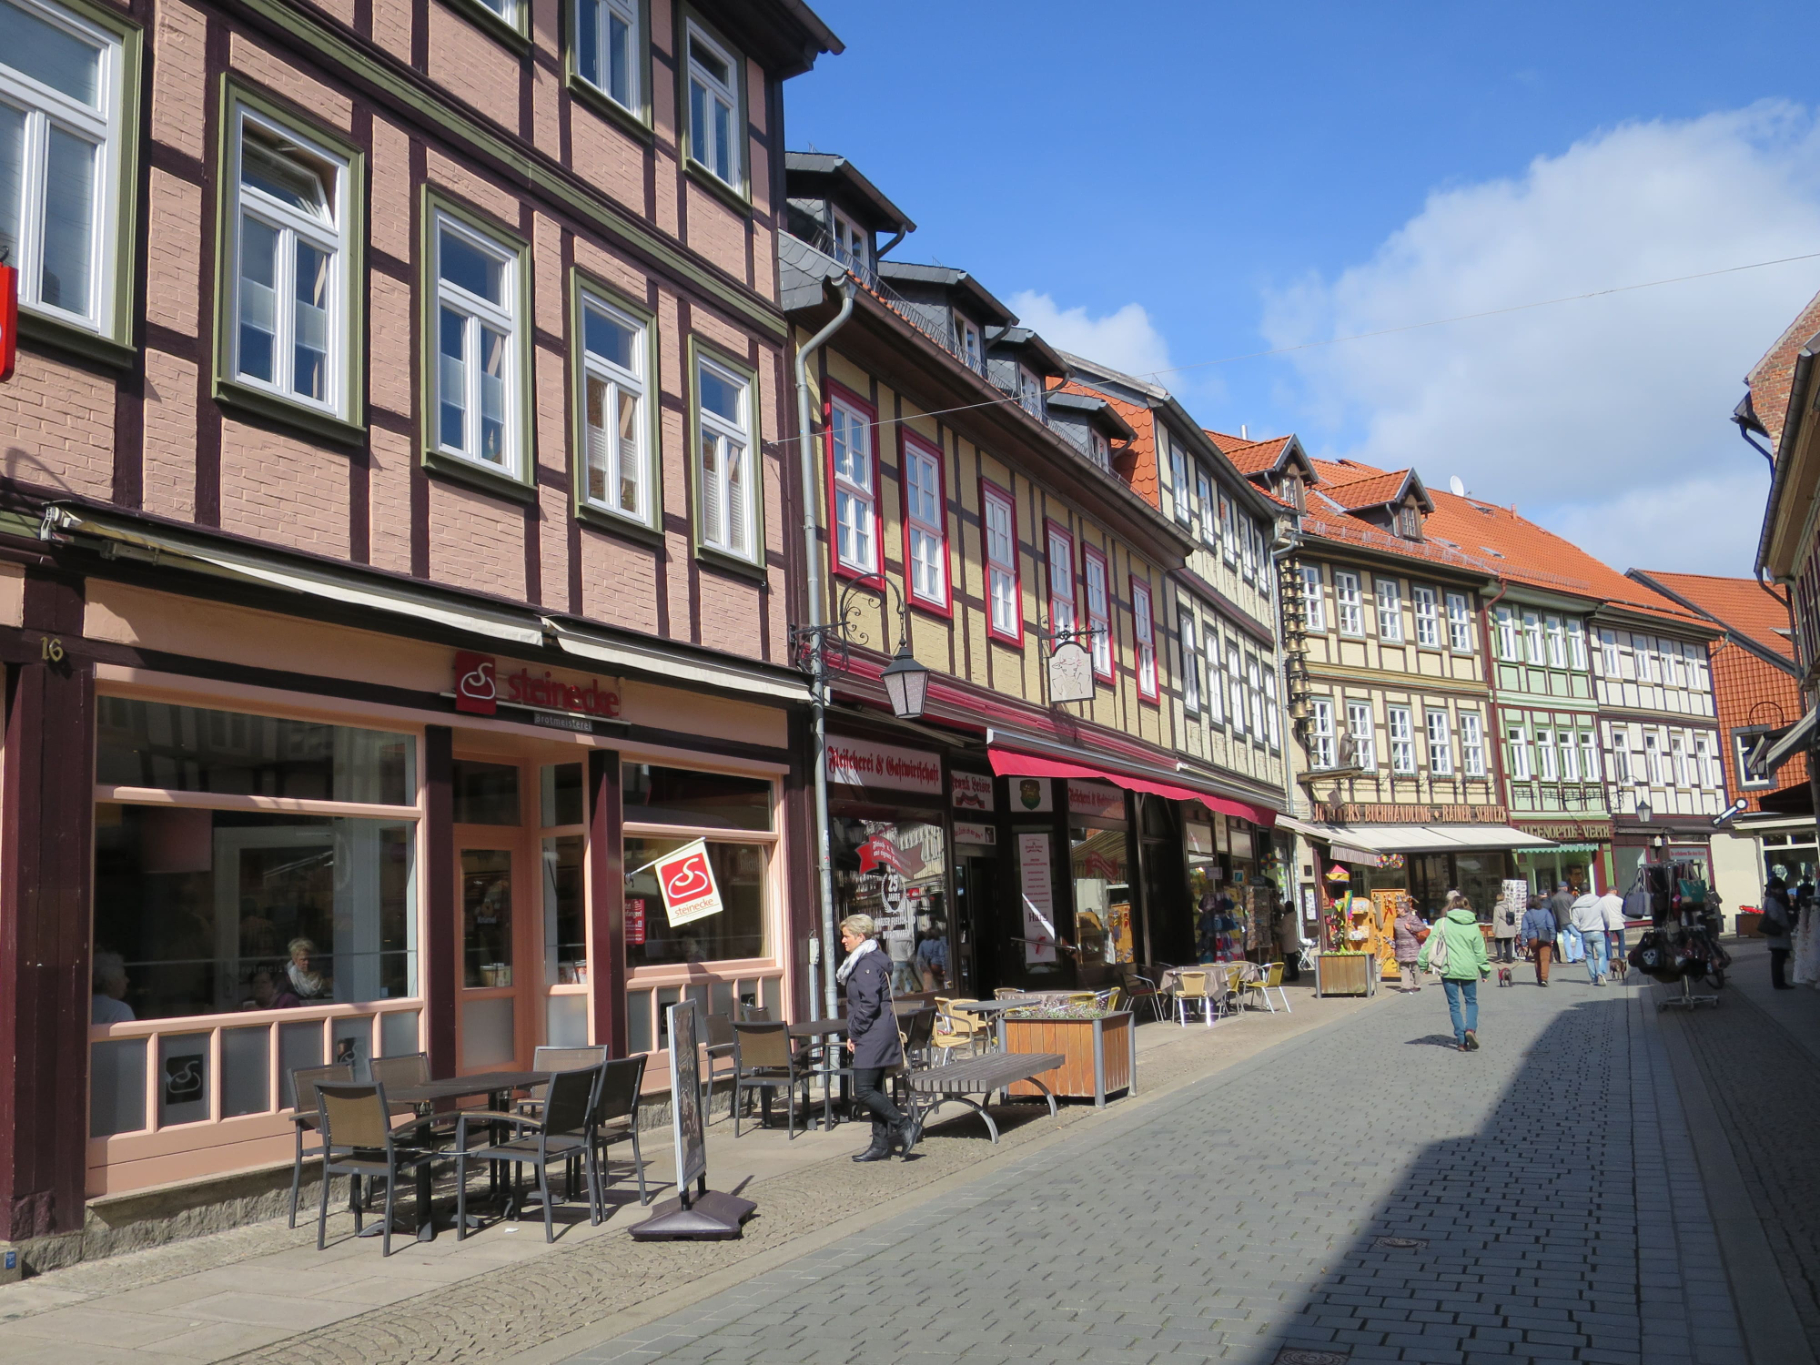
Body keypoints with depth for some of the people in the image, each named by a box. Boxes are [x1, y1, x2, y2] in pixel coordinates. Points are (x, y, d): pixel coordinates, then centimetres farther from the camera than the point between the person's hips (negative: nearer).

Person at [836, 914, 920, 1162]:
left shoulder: (868, 963, -15)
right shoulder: (863, 960, 17)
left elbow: (869, 1004, -22)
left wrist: (853, 1034, -13)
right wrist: (854, 1034, 14)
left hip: (873, 1036, -11)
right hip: (875, 1036, 11)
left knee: (863, 1090, -9)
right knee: (873, 1089, 11)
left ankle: (905, 1127, -5)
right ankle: (881, 1145, 14)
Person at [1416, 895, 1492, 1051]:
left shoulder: (1442, 923, -2)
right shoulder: (1473, 926, 1)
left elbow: (1430, 943, -4)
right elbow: (1480, 952, 5)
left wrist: (1422, 963, 4)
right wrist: (1485, 970, 16)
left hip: (1448, 970, -1)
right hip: (1468, 970, 1)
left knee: (1454, 1005, 8)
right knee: (1471, 1002, 17)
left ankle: (1461, 1040, 5)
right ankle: (1470, 1028, -8)